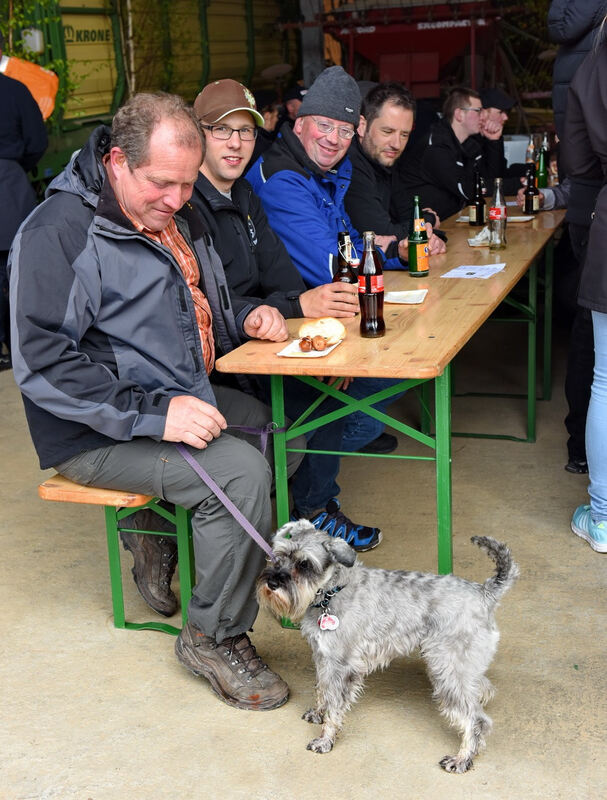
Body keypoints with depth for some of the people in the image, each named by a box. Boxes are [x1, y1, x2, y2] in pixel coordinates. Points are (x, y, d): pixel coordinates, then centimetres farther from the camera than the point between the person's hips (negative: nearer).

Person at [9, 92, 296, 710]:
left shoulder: (168, 213, 10)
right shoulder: (58, 231, -18)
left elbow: (198, 299, 26)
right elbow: (41, 362, -25)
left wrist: (249, 316, 3)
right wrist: (152, 414, -30)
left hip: (182, 398, 9)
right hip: (100, 436, -9)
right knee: (241, 472, -25)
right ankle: (217, 637, -6)